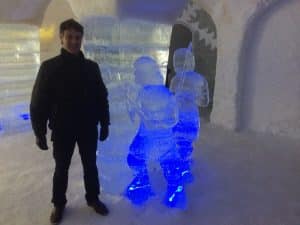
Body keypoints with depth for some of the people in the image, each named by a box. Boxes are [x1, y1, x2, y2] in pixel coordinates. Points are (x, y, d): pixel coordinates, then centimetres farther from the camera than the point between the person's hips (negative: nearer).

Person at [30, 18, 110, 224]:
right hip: (62, 130, -2)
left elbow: (102, 97, 6)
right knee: (61, 168, 12)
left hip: (88, 128, 2)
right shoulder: (49, 67, -8)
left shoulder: (91, 67, 0)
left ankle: (93, 198, 35)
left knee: (90, 165, 15)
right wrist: (39, 132, -8)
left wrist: (105, 124, 4)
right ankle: (59, 204, 32)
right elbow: (38, 102, -7)